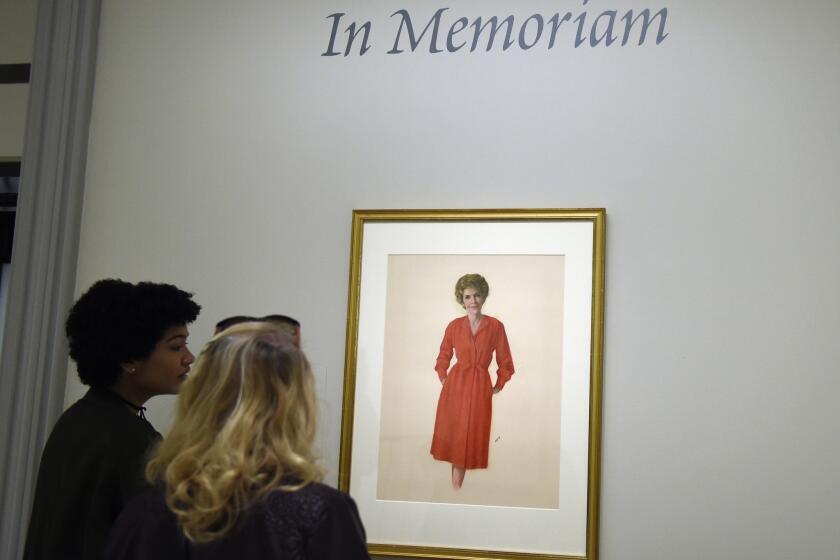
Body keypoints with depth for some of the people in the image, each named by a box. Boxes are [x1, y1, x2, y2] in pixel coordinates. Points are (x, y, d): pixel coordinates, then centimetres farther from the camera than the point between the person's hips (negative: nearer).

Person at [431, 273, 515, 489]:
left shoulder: (495, 326, -4)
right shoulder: (454, 326, 1)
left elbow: (505, 362, 5)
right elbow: (443, 358, 15)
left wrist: (498, 387, 5)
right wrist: (444, 381, 8)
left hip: (481, 388, -1)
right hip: (455, 386, 1)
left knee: (470, 439, 3)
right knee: (453, 437, 4)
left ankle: (456, 488, 13)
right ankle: (455, 487, 15)